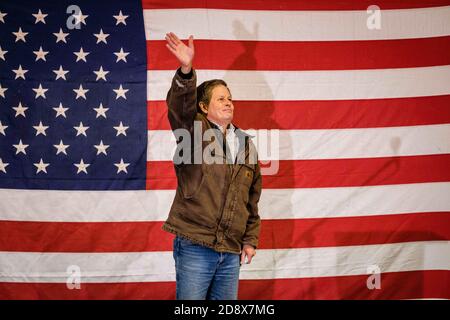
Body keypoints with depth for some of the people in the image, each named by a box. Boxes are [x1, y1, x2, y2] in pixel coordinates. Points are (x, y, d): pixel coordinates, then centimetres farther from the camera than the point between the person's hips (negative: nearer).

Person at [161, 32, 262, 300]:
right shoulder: (194, 131, 1)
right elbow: (180, 106, -22)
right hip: (194, 246, -5)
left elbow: (253, 198, 17)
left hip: (231, 251, 5)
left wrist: (250, 239, 14)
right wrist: (186, 70, -39)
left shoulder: (246, 144, 14)